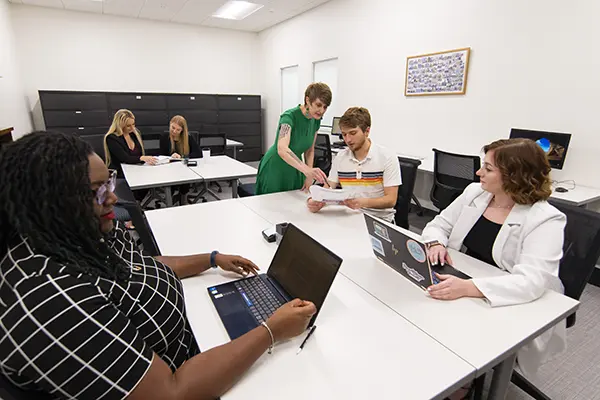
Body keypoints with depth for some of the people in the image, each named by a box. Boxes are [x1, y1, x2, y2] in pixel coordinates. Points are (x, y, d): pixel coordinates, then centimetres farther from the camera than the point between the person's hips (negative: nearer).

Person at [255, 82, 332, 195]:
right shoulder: (289, 116, -25)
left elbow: (309, 150, 6)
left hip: (294, 171, 6)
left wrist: (309, 176, -6)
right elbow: (282, 150, -41)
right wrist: (306, 169, -54)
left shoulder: (315, 120, -4)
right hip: (275, 170, -6)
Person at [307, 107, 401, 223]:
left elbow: (391, 200, -11)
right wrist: (317, 201, -20)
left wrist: (363, 202, -30)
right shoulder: (340, 157, 6)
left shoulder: (387, 158, -7)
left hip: (379, 218, -3)